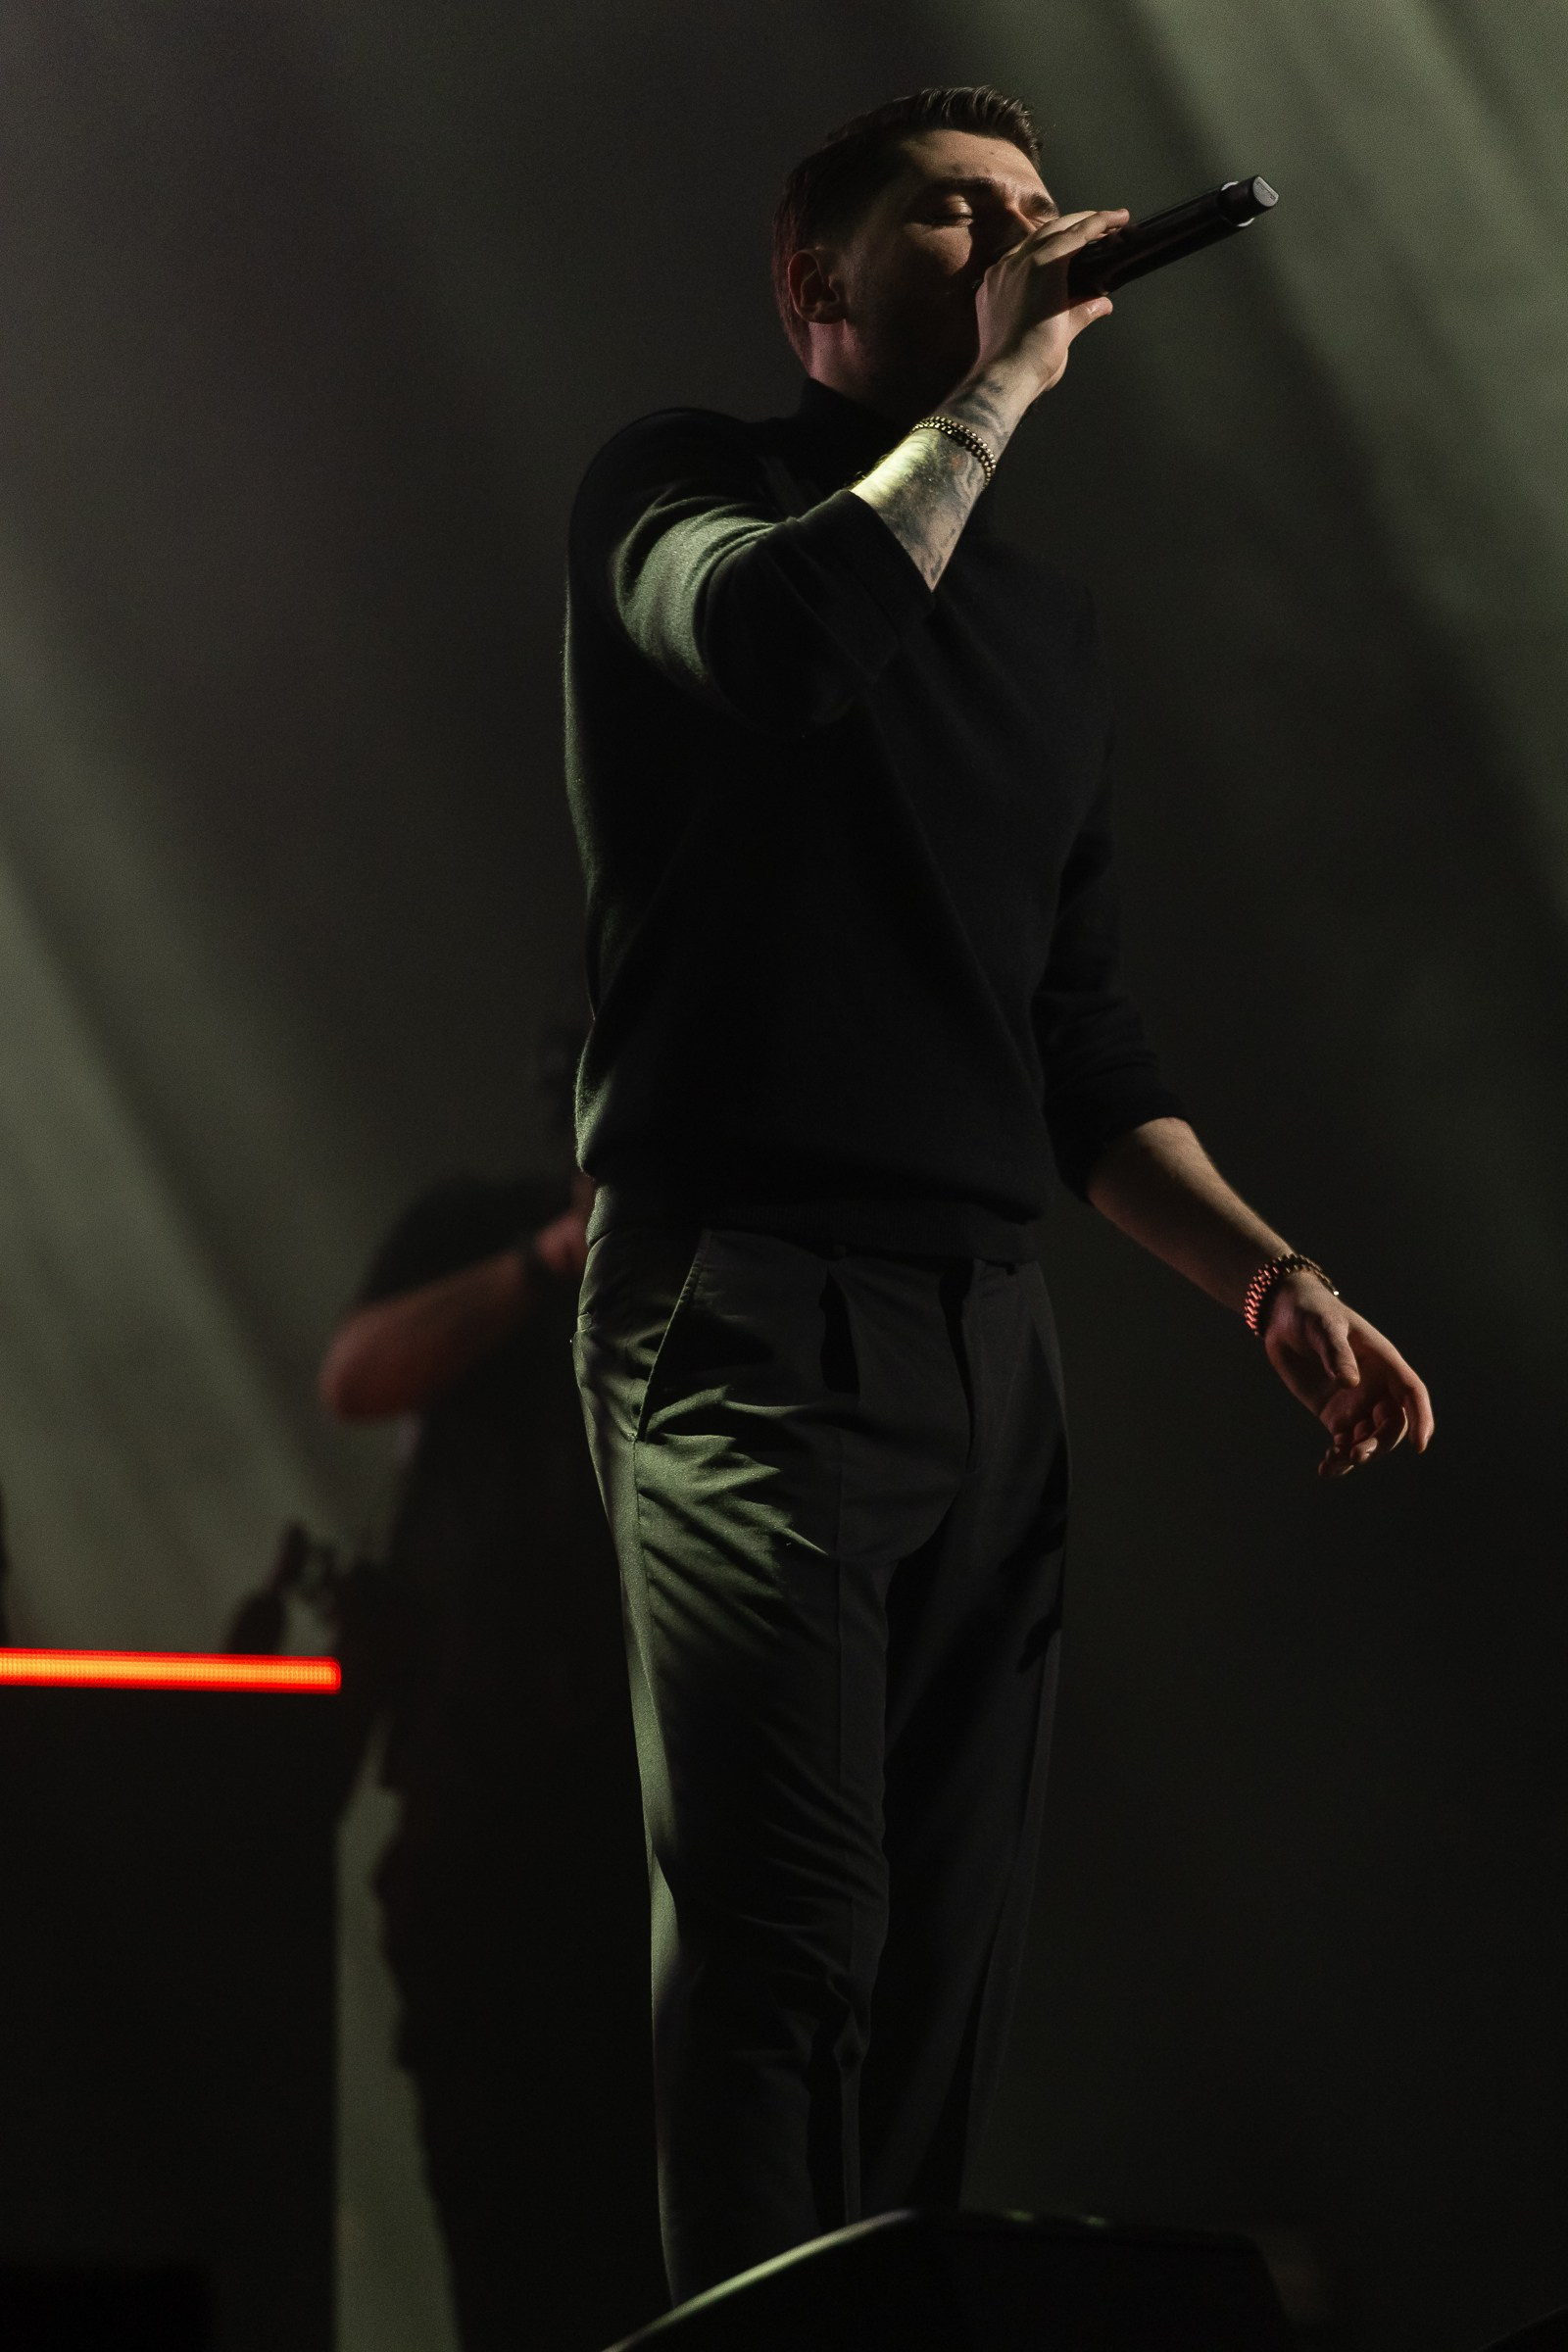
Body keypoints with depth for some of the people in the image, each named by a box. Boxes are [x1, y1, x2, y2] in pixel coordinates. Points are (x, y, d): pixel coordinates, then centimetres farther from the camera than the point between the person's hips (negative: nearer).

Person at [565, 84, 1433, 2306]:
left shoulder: (1044, 620, 23)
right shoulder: (684, 490, 4)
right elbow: (793, 631, -22)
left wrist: (1271, 1281, 10)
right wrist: (1002, 378, -12)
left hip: (986, 1347, 7)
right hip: (750, 1310, -7)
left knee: (952, 1959, 3)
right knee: (790, 1944, -16)